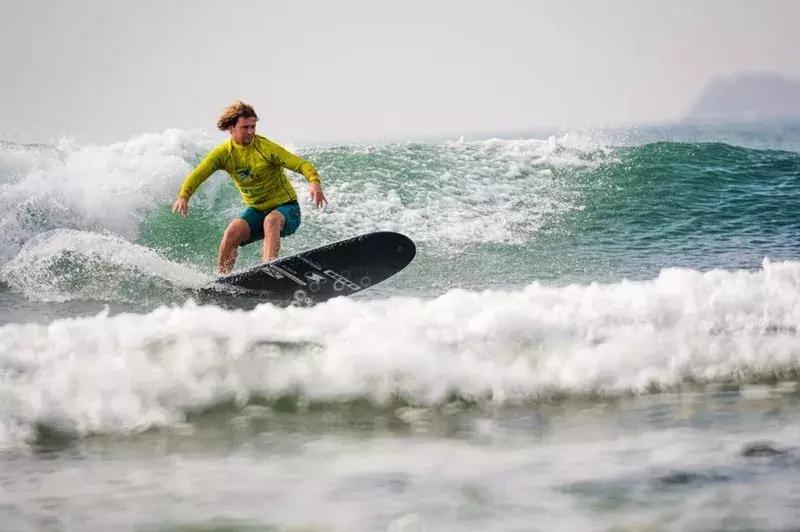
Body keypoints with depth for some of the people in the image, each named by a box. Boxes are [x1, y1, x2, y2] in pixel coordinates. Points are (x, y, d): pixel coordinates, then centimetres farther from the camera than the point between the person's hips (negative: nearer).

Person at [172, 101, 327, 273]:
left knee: (271, 220, -36)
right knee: (233, 232, -22)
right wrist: (183, 197, -34)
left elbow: (302, 165, -23)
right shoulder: (223, 153, -5)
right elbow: (198, 174, -14)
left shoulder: (266, 148, -17)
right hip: (255, 210, 4)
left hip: (285, 208, -4)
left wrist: (315, 183, -44)